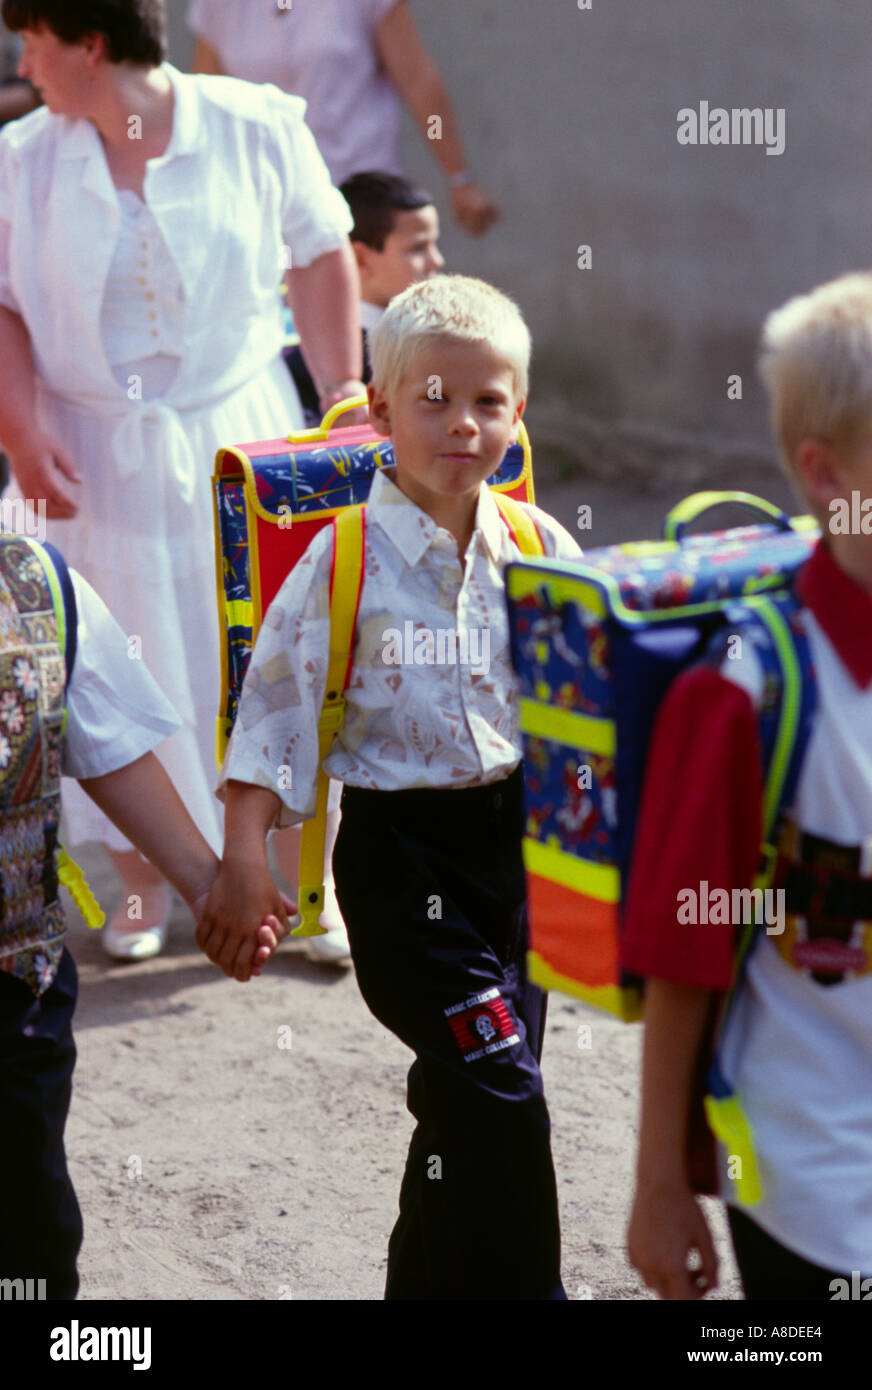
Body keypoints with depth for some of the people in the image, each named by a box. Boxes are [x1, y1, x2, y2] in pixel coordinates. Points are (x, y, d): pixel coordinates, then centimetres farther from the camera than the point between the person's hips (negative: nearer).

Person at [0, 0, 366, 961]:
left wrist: (342, 390, 0)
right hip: (100, 455, 1)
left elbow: (320, 257, 3)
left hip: (240, 432, -1)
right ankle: (143, 889, 23)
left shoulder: (257, 128, -8)